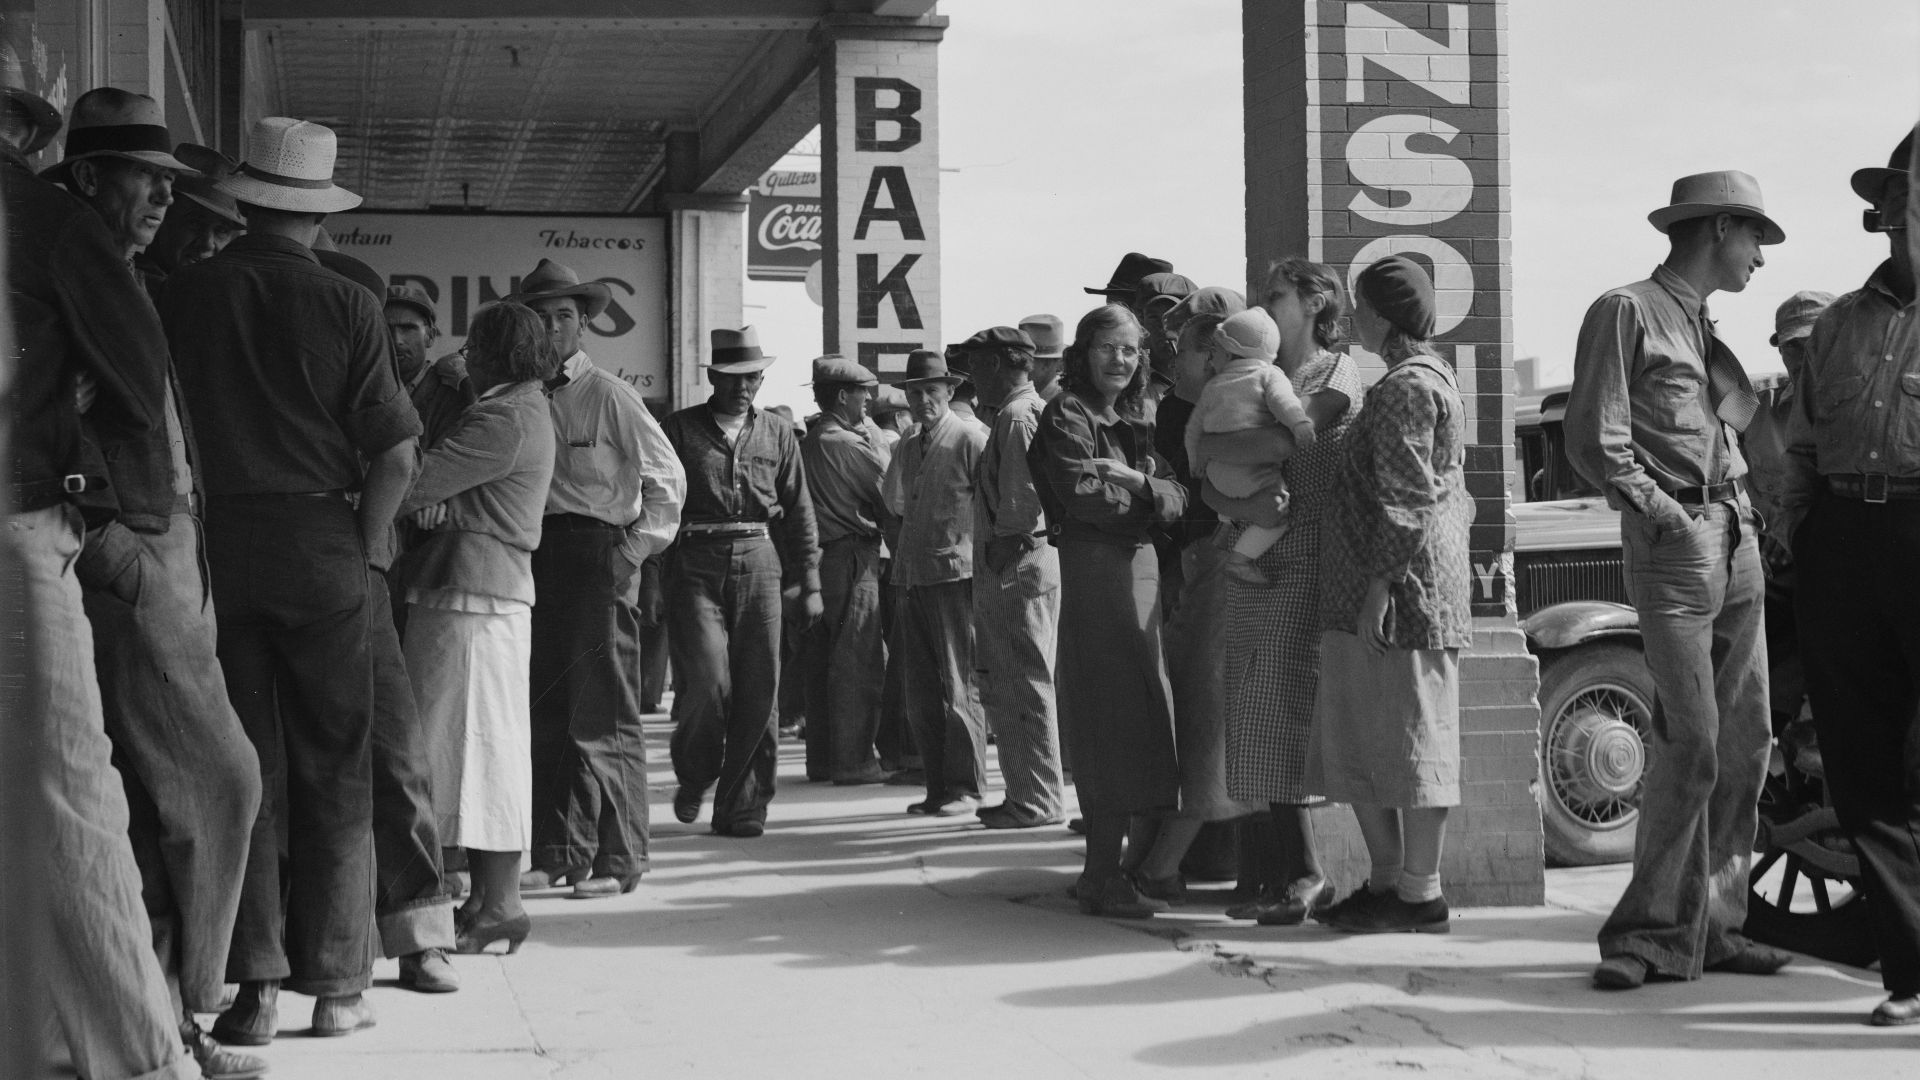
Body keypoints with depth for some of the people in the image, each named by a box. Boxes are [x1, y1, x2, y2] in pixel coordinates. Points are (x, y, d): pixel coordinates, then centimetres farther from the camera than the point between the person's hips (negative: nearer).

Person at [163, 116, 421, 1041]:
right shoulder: (344, 304, -5)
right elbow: (397, 454, -8)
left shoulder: (184, 295, 0)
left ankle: (253, 986, 4)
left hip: (216, 543, 2)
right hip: (322, 542, -1)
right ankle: (336, 983, 9)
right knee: (333, 771, 7)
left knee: (243, 766, 6)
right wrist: (367, 547, 4)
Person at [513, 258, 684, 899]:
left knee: (604, 715, -6)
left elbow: (667, 478, -2)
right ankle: (557, 853, 14)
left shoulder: (609, 396, -2)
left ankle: (617, 861, -2)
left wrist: (634, 551, -8)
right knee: (546, 713, 6)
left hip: (599, 553, -5)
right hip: (536, 554, 5)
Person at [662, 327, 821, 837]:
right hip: (696, 565, -2)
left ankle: (741, 806, 8)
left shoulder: (777, 434, 13)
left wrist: (810, 584, 9)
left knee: (758, 689, -1)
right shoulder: (681, 429, 6)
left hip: (759, 564, 2)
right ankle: (693, 778, 16)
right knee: (708, 682, -12)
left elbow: (799, 512, 15)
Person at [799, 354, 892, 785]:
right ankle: (853, 759, -5)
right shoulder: (848, 443, -14)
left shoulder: (807, 443, 13)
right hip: (852, 556, -9)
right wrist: (873, 434, 1)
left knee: (821, 660, 11)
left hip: (819, 556, 9)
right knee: (857, 660, -5)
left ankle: (822, 756, 17)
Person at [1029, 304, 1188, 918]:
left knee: (1132, 722, 9)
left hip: (1139, 568, 8)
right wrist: (1148, 491, -3)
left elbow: (1176, 499, 8)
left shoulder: (1133, 424, 20)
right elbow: (1085, 497, -17)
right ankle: (1104, 878, -7)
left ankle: (1102, 870, 16)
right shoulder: (1066, 417, -4)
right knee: (1115, 718, -10)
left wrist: (1136, 481, -11)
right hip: (1094, 570, -8)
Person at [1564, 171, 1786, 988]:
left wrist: (1742, 515, 10)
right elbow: (1595, 445, -10)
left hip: (1737, 545, 8)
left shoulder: (1706, 331, 22)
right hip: (1672, 545, -8)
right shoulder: (1627, 312, -2)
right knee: (1692, 744, -12)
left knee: (1746, 743, 5)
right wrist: (1667, 515, -13)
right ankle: (1656, 933, -4)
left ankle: (1710, 925, 12)